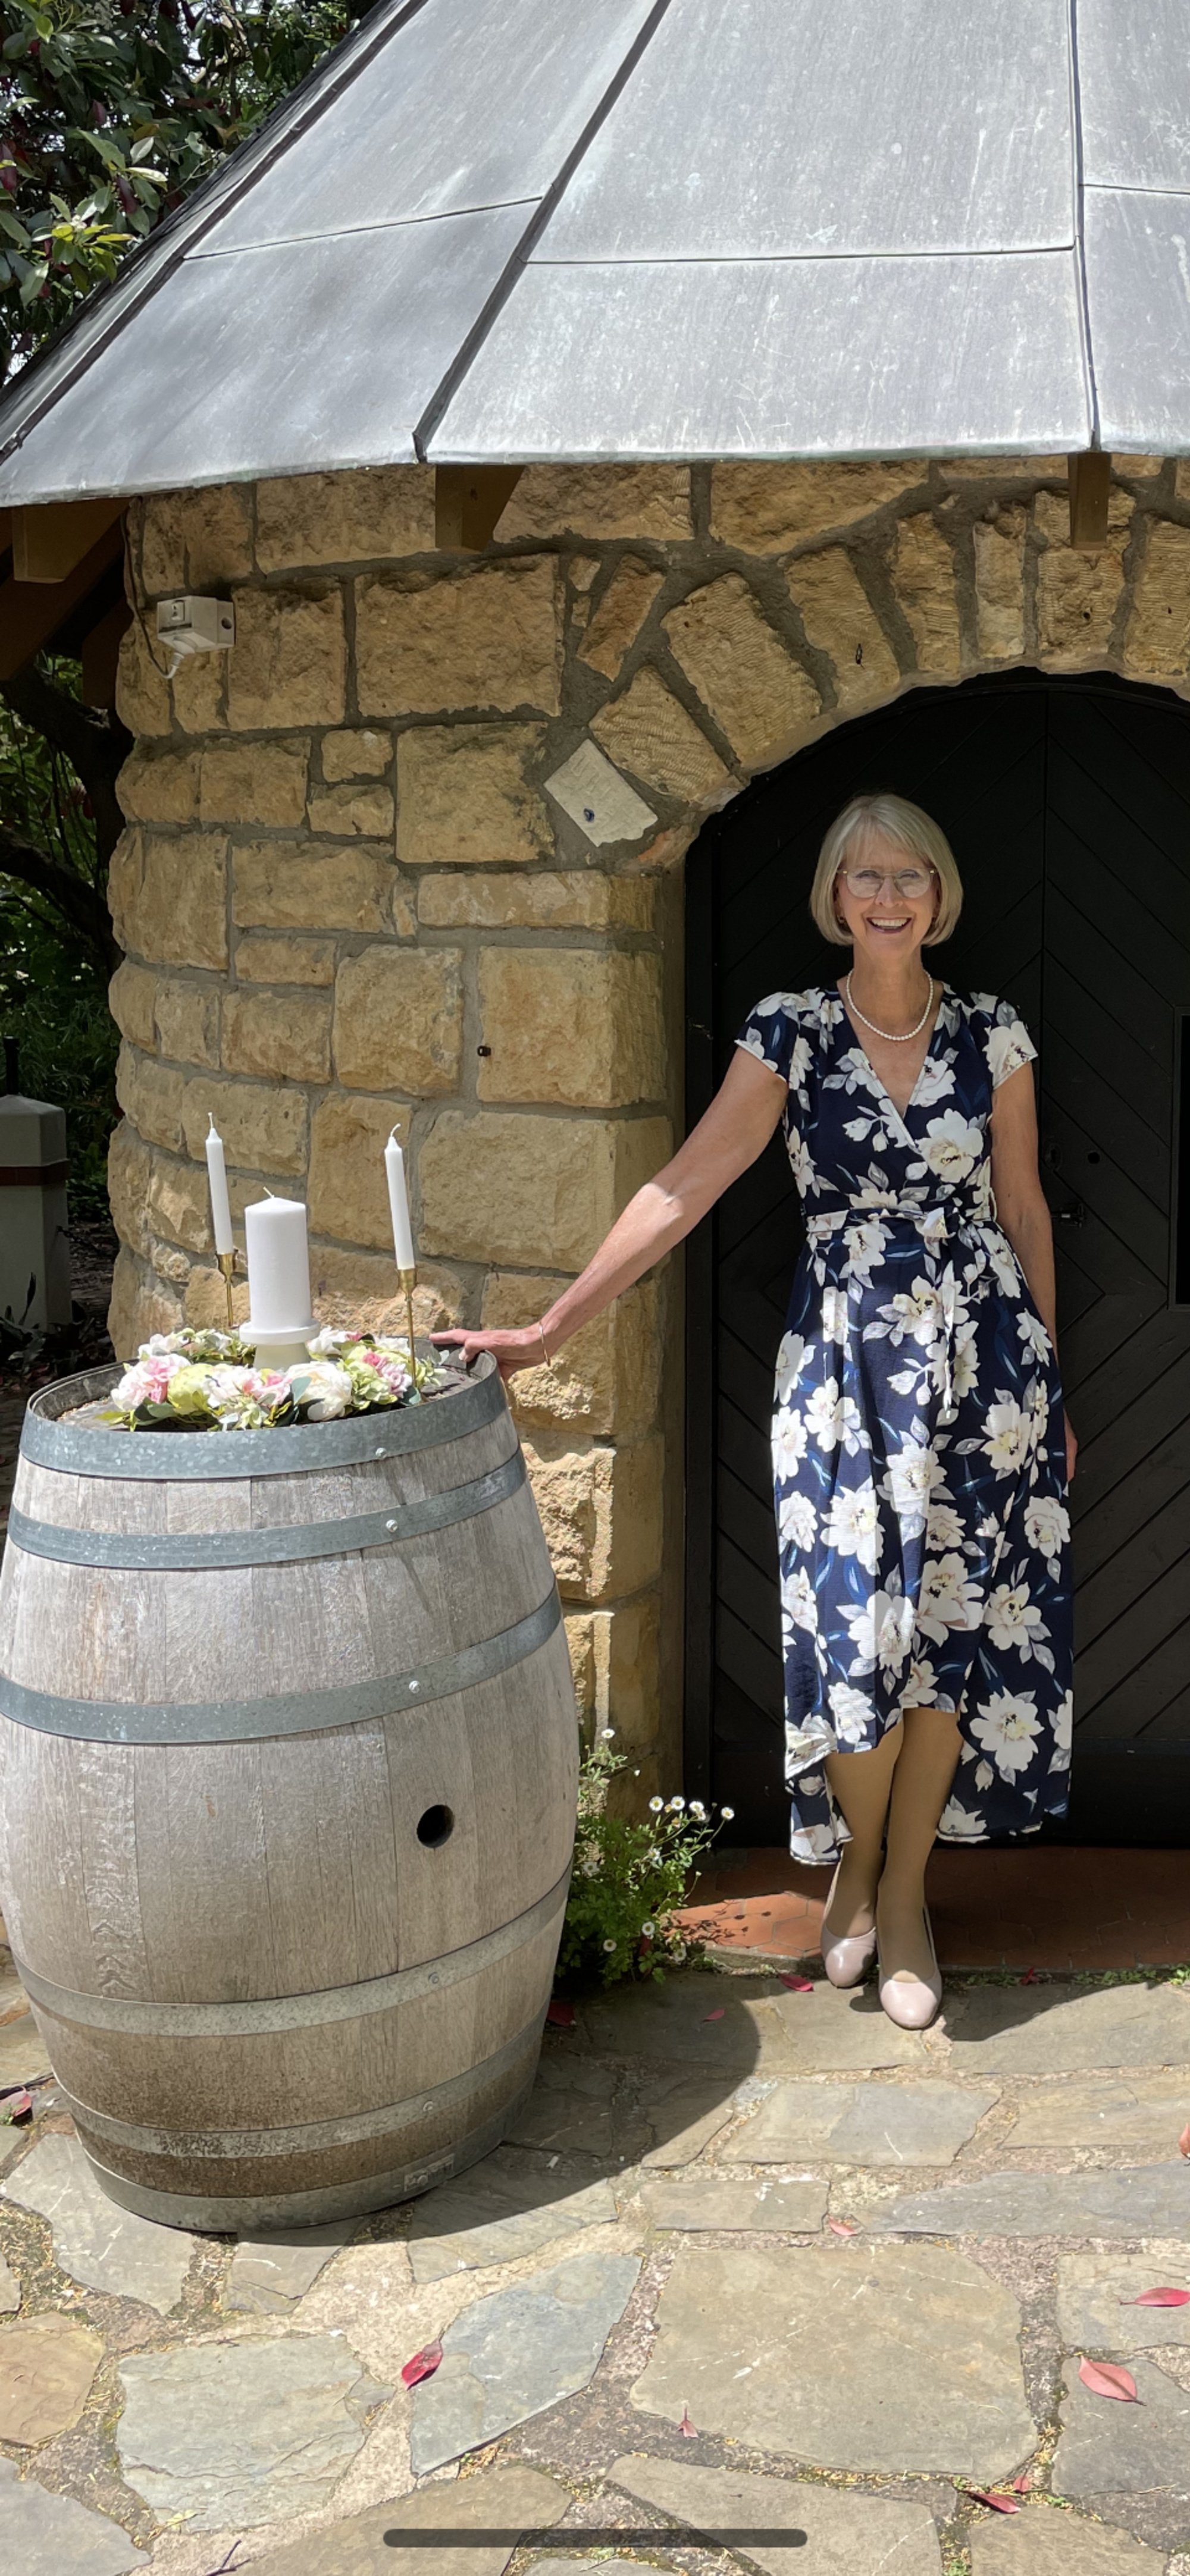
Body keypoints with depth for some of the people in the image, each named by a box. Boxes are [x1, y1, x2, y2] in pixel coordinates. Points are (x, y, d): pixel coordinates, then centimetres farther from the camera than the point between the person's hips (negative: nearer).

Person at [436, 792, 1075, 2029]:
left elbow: (1023, 1209, 9)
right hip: (843, 1358, -1)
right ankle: (854, 1864, 23)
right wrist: (553, 1325, -14)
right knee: (852, 1627, -3)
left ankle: (902, 1892, 20)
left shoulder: (993, 1036, 2)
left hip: (981, 1356, 2)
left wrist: (1047, 1375, 11)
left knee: (955, 1624, 3)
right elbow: (682, 1189, -8)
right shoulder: (788, 1033, -3)